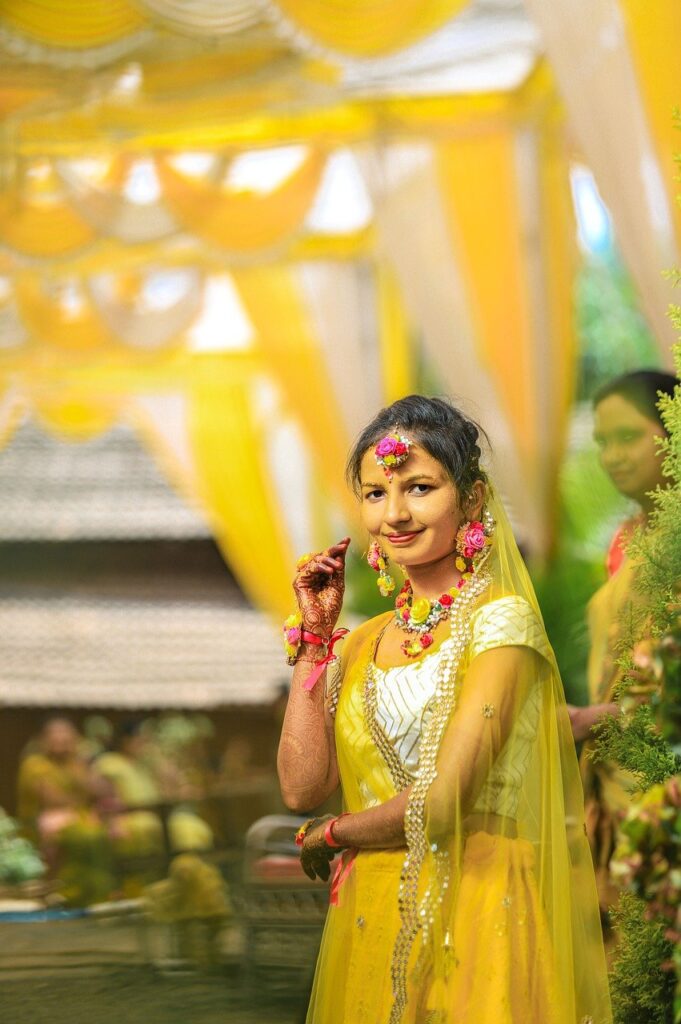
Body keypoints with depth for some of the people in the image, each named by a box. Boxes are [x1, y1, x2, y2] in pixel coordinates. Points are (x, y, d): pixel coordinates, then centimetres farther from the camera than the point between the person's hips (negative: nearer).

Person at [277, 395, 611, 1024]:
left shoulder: (500, 618, -9)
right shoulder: (366, 643, 11)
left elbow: (446, 798, -15)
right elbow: (303, 788, 1)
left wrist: (330, 835, 1)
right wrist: (315, 634, 3)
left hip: (477, 914, -6)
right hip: (374, 919, 6)